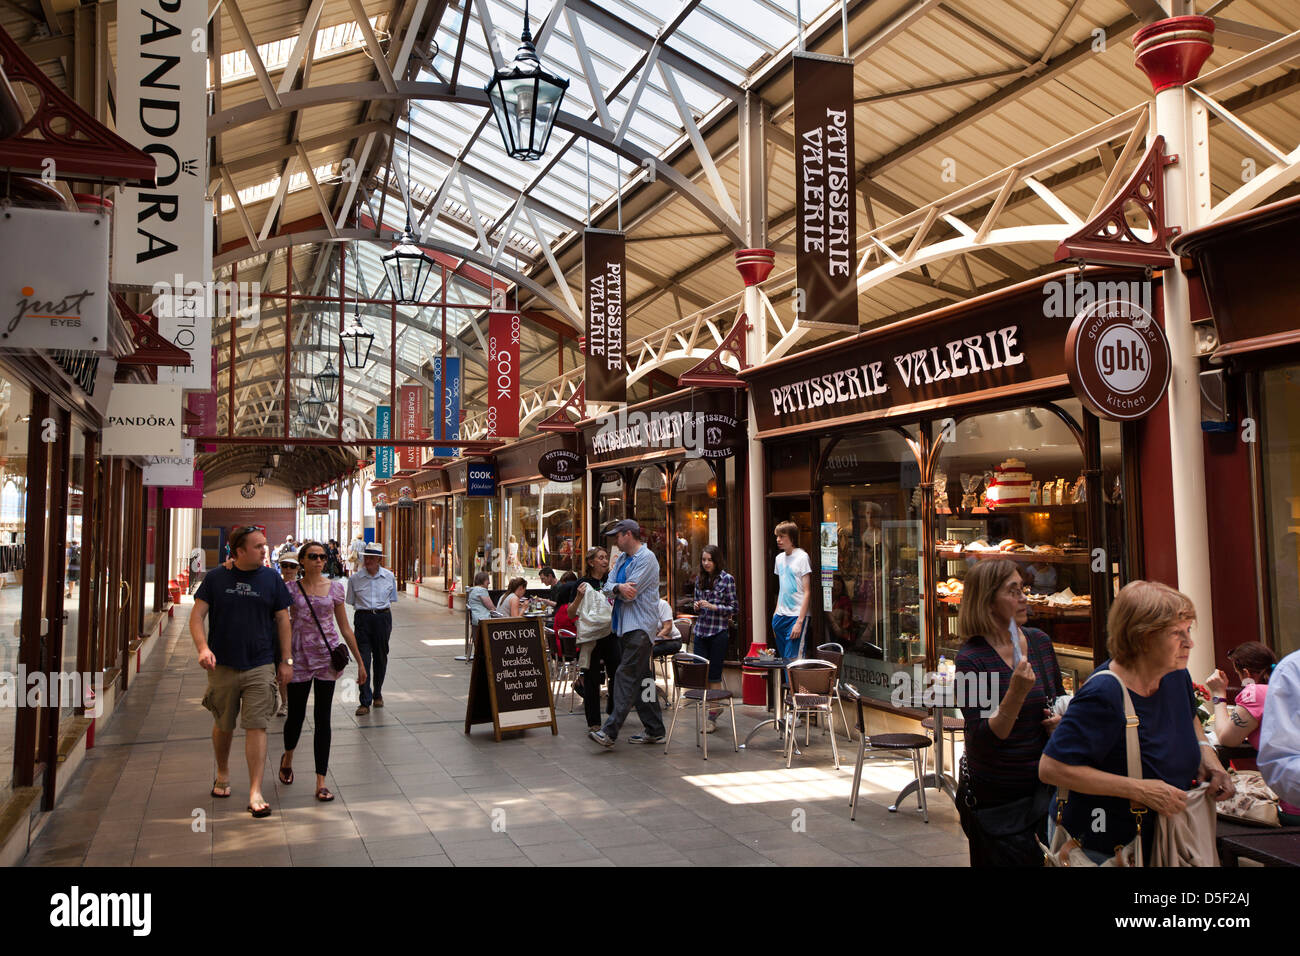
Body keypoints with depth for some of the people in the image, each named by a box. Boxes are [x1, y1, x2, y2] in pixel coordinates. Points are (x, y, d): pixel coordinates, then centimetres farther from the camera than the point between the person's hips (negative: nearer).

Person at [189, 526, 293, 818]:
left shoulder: (272, 579, 2)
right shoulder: (217, 578, 1)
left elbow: (282, 620, 6)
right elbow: (197, 616, 0)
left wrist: (286, 660, 3)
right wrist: (203, 648, -17)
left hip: (260, 666, -1)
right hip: (222, 666, 1)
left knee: (256, 726, -6)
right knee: (223, 725, 14)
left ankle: (255, 793, -4)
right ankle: (223, 774, 40)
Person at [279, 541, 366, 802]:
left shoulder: (335, 587, 3)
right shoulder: (291, 588, 0)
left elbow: (345, 628, 8)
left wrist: (360, 661, 8)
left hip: (327, 657, 1)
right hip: (299, 657, 0)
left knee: (322, 719, 1)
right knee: (296, 716, 10)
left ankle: (321, 781, 6)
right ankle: (288, 757, 43)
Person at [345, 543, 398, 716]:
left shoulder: (389, 577, 4)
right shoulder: (355, 578, 1)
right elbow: (352, 602, 7)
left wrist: (387, 621, 8)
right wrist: (365, 613, -1)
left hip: (383, 618, 1)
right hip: (363, 618, -1)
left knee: (380, 657, 10)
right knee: (363, 659, -8)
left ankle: (377, 694, 28)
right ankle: (365, 702, -6)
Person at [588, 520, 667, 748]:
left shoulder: (646, 558, -11)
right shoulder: (623, 558, 18)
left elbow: (630, 593, -18)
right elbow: (608, 586, 8)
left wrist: (614, 588, 1)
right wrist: (618, 588, -15)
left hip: (640, 626, -10)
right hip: (625, 625, 10)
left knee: (626, 675, -13)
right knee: (642, 678, 12)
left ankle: (610, 731, -17)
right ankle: (654, 730, 18)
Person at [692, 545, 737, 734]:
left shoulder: (727, 579, -4)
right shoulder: (699, 579, 11)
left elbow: (734, 608, -4)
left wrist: (713, 607, -16)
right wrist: (697, 607, 0)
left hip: (719, 632, -5)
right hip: (701, 631, 5)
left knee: (714, 674, -2)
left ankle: (712, 717, 6)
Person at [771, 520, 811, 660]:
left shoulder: (802, 557, -9)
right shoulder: (779, 558, 12)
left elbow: (807, 592, -11)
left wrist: (800, 622, -16)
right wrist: (776, 613, 12)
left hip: (797, 615, -7)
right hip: (781, 616, 7)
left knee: (792, 659, -10)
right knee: (783, 657, 7)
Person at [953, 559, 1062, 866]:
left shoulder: (1040, 642, 1)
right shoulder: (971, 658, -17)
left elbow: (1060, 699, 19)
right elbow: (984, 739, -21)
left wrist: (1062, 719, -3)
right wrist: (1016, 693, -32)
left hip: (1043, 782, 5)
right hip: (994, 792, -5)